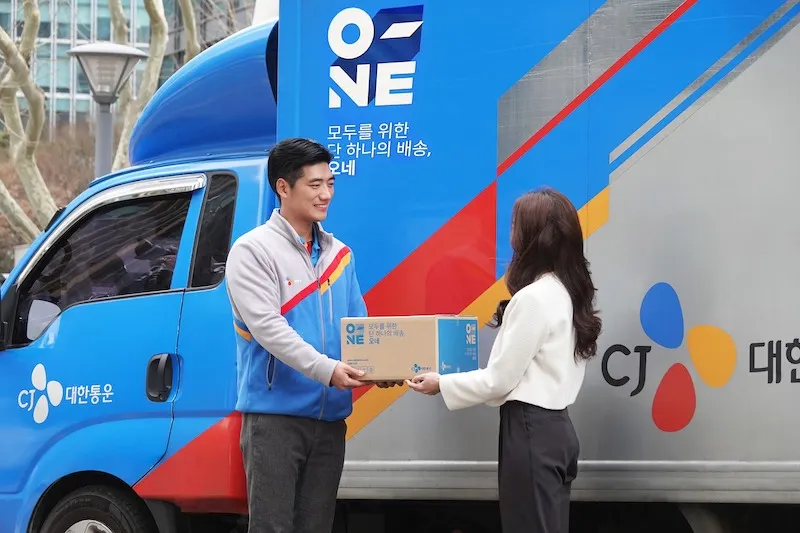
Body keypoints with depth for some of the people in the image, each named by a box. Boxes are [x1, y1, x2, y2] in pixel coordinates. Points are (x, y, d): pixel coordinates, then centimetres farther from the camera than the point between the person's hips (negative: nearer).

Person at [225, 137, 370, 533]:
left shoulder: (339, 254, 13)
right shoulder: (253, 250, -6)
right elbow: (266, 326, -17)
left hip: (330, 415, 6)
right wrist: (326, 369, -27)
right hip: (275, 414, -6)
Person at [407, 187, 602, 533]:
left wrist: (441, 384, -3)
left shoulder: (533, 298, -18)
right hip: (555, 426, 9)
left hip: (530, 429, -9)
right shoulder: (566, 291, 9)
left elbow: (500, 379, -14)